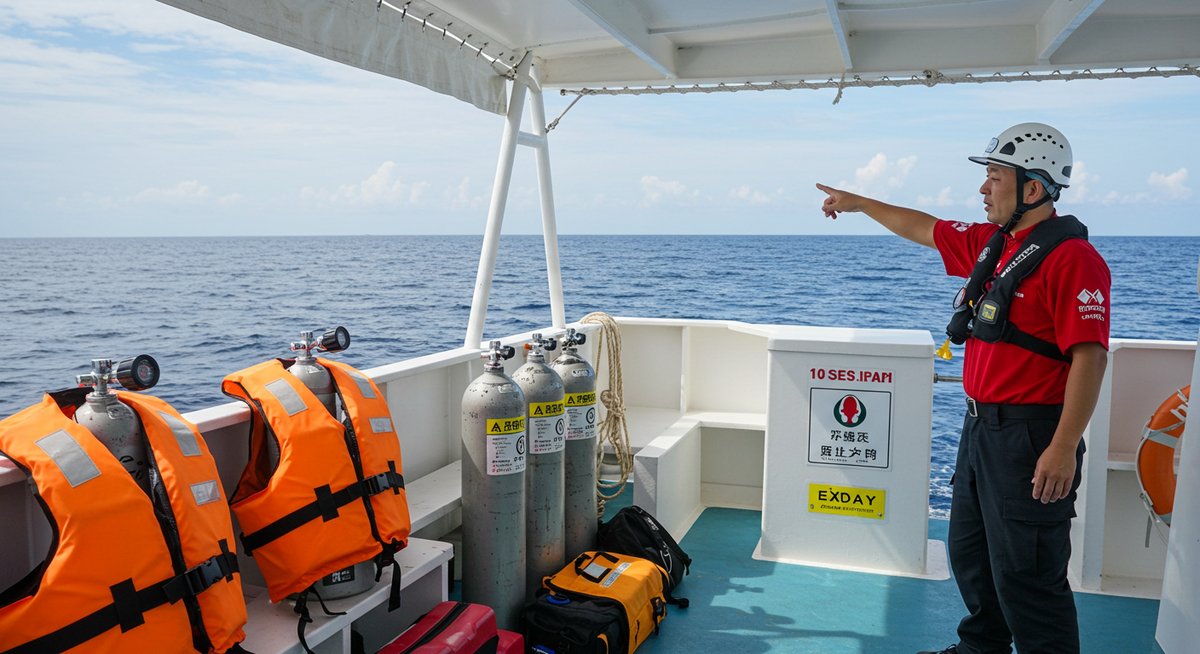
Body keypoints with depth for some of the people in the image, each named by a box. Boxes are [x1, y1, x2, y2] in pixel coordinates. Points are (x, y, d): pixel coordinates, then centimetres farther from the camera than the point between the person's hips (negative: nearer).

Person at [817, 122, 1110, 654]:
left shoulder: (1071, 258, -16)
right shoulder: (990, 243, 10)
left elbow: (1090, 356, -22)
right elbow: (924, 228, 25)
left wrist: (1063, 449, -26)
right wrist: (858, 203, 33)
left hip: (1028, 437, -9)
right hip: (981, 427, 9)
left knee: (1024, 571, -2)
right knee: (969, 552, 20)